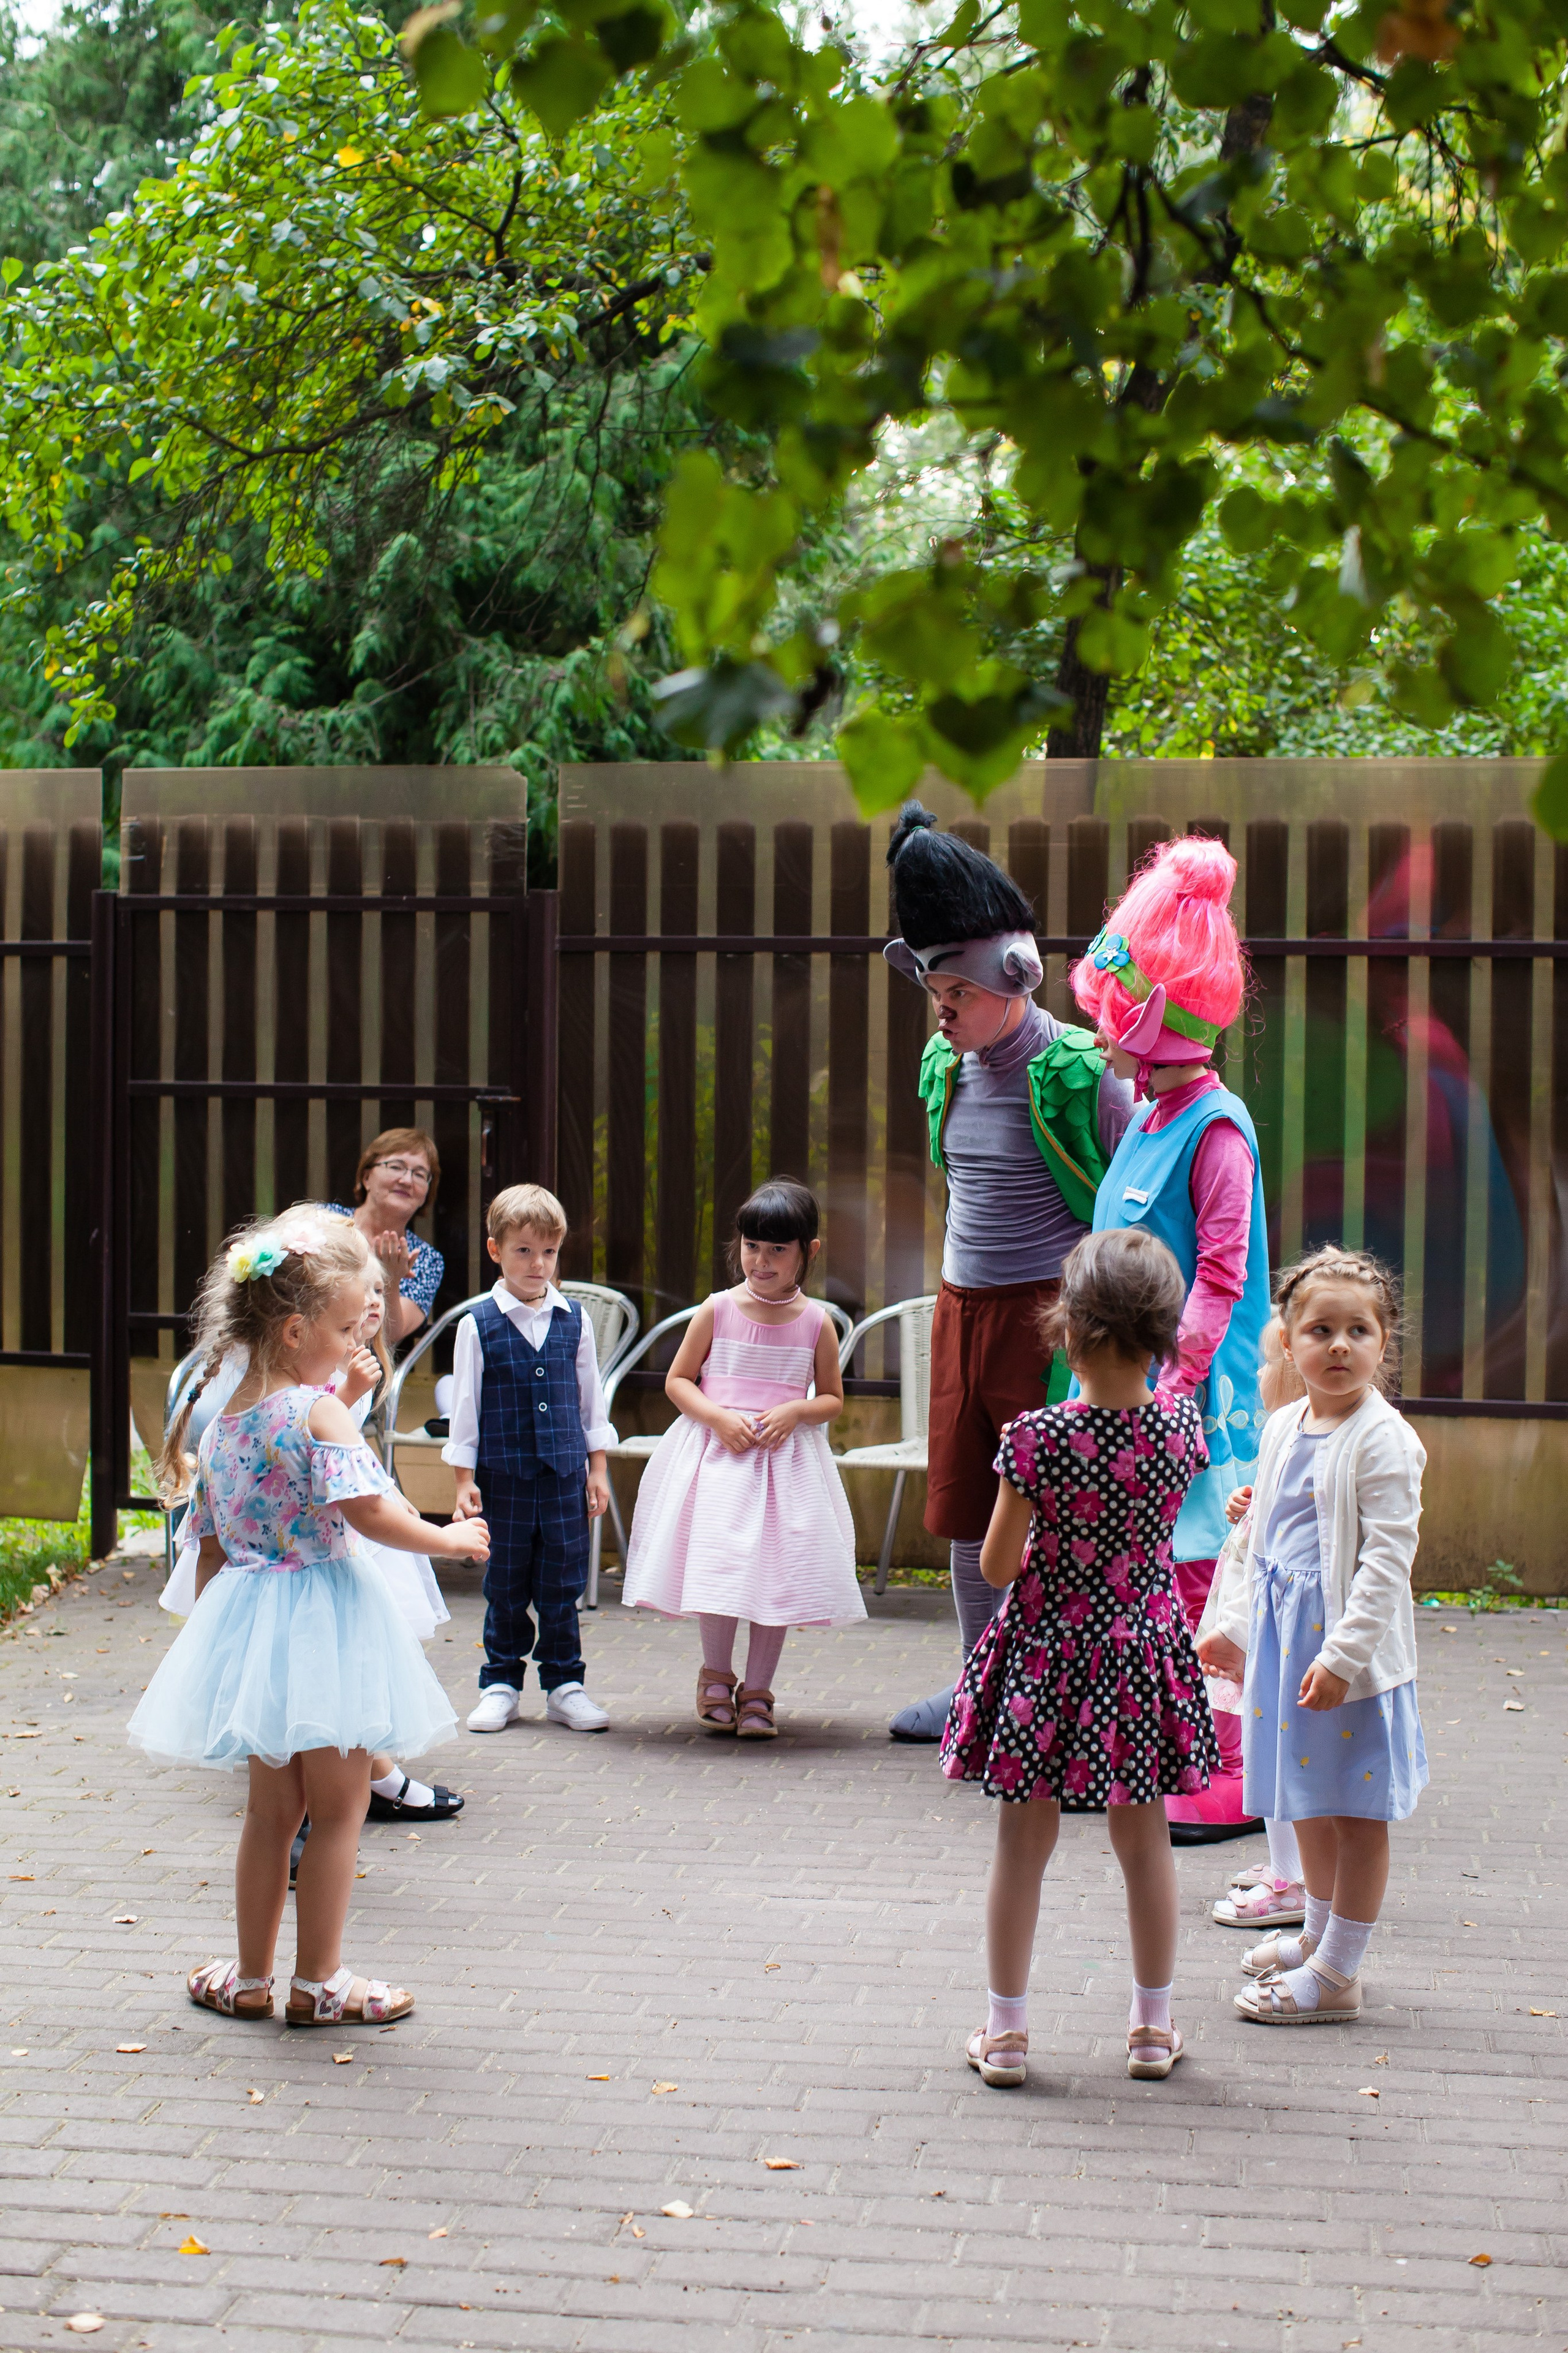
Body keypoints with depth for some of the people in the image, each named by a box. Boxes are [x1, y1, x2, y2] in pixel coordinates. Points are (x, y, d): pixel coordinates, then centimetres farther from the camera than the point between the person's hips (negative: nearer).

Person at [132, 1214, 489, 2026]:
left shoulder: (223, 1421, 8)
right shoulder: (319, 1412, -15)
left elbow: (211, 1541, 13)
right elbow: (368, 1512, -23)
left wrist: (209, 1623, 22)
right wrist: (448, 1539, -9)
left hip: (247, 1616, 7)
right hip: (323, 1620, -7)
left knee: (270, 1809, 18)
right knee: (337, 1807, 4)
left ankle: (251, 1978, 24)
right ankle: (318, 1983, 10)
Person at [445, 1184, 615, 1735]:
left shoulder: (574, 1321, 5)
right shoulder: (478, 1326, -3)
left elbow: (590, 1399, 11)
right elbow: (465, 1405, 0)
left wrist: (597, 1470, 10)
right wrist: (465, 1479, -3)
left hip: (564, 1476, 2)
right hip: (504, 1477, -2)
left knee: (562, 1586, 6)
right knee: (505, 1588, 7)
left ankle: (564, 1685, 16)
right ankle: (501, 1685, 19)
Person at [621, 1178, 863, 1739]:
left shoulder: (816, 1323, 2)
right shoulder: (717, 1311, 0)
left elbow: (833, 1399, 8)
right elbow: (677, 1382, 4)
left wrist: (797, 1411, -13)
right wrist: (718, 1418, -13)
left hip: (787, 1458, 1)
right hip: (717, 1456, -1)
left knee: (779, 1572, 0)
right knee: (718, 1562, -9)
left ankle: (757, 1692, 14)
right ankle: (716, 1676, 14)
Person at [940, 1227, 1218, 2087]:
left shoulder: (1036, 1438, -20)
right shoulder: (1182, 1426, -11)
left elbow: (997, 1567, -13)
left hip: (1045, 1653, -2)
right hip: (1142, 1652, 2)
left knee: (1024, 1845, 10)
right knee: (1144, 1844, 16)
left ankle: (1005, 2031, 17)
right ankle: (1153, 2028, 26)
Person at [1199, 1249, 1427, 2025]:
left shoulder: (1383, 1441, -15)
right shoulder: (1283, 1430, 9)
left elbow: (1387, 1560, -18)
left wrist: (1342, 1654, -22)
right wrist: (1236, 1625, 17)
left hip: (1350, 1645, -8)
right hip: (1284, 1633, 8)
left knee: (1357, 1810, 1)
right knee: (1310, 1803, 20)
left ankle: (1337, 1975, 6)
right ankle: (1319, 1934, 36)